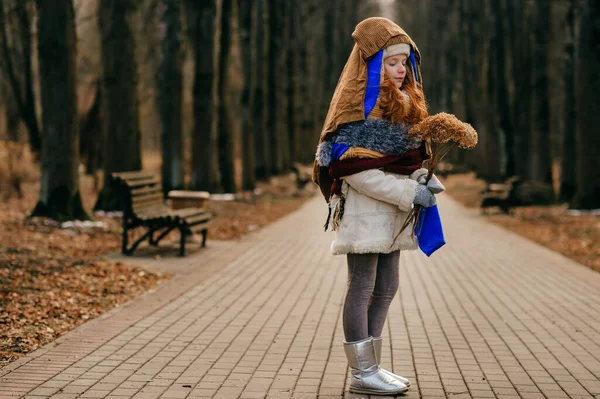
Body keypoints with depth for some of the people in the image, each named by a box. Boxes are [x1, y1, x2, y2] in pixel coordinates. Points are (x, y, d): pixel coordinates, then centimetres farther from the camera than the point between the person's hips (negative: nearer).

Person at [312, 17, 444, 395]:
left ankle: (372, 365, 23)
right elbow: (357, 172, -20)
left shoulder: (404, 105, 13)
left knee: (387, 287, 13)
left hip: (392, 213, 9)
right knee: (363, 288, -2)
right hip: (365, 211, -9)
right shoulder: (359, 108, -14)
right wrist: (409, 192, -21)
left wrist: (424, 179, -4)